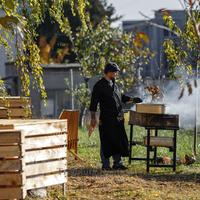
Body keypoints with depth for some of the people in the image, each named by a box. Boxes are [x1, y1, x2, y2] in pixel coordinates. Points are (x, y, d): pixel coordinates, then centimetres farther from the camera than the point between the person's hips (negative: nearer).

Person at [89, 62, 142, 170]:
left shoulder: (114, 84, 15)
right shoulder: (99, 86, -9)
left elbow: (120, 97, 28)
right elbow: (93, 104, -10)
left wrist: (132, 99, 15)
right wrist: (93, 119, -12)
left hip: (117, 119, 8)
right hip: (106, 120, -7)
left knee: (118, 142, 8)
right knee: (106, 143, -2)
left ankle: (117, 163, 15)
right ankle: (105, 165, 6)